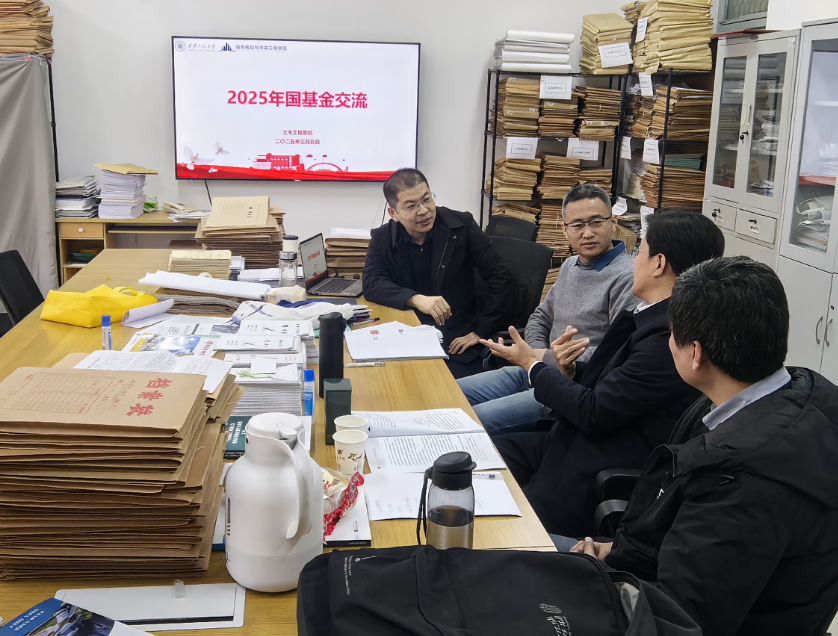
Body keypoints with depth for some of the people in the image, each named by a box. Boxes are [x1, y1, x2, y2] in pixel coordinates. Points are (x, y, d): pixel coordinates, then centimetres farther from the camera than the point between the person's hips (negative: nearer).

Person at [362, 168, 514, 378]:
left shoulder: (461, 226, -4)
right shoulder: (382, 238, 1)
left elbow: (500, 277, -4)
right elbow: (372, 284, -11)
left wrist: (480, 331, -8)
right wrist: (416, 299, -27)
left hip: (457, 344, -1)